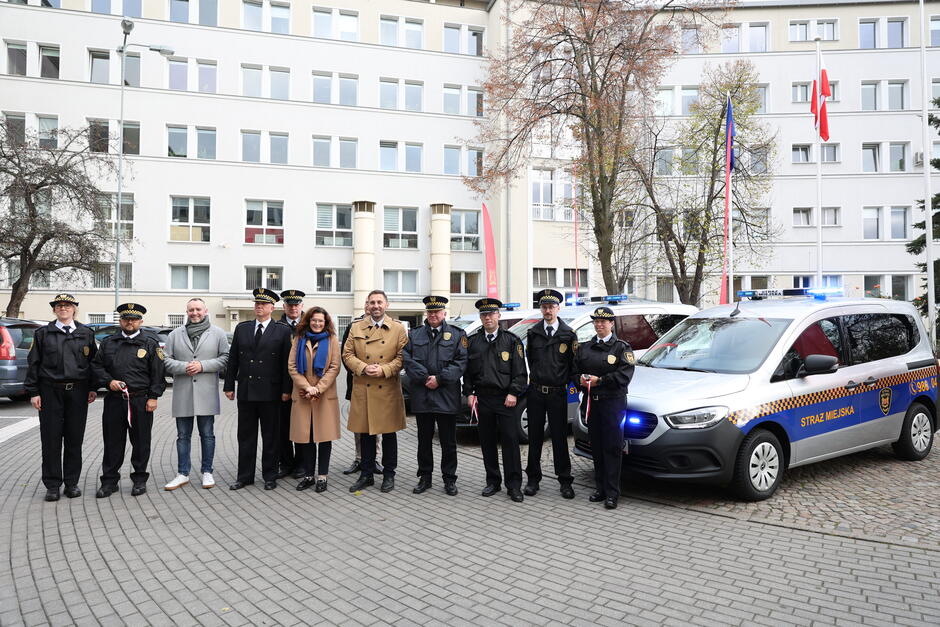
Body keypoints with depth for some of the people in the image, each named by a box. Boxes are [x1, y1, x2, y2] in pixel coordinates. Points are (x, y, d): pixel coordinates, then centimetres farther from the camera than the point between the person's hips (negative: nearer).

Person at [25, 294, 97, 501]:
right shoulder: (43, 333, 6)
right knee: (51, 439, 1)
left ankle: (71, 482, 16)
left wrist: (92, 388, 4)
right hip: (50, 391, -1)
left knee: (75, 438, 5)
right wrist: (33, 392, -1)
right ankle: (52, 485, 10)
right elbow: (33, 364, 5)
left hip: (77, 391, 1)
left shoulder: (86, 333, 9)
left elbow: (93, 361, 11)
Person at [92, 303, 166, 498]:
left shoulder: (150, 343, 2)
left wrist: (153, 397, -6)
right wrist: (108, 381, -5)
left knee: (141, 441, 5)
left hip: (141, 401, -2)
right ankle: (109, 481, 17)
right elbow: (96, 365, 13)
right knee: (112, 441, 6)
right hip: (114, 400, 2)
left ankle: (140, 480, 17)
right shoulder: (108, 342, 11)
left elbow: (158, 373, 0)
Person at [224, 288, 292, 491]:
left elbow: (287, 362, -3)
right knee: (246, 436, 9)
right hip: (245, 390, 3)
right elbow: (233, 359, 10)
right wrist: (229, 386, 6)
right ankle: (244, 476, 18)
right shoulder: (242, 328, 9)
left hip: (270, 391, -3)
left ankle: (270, 476, 16)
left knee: (270, 436, 6)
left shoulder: (283, 331, -1)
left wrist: (286, 389, -7)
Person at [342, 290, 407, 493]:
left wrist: (384, 370, -14)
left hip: (389, 390, -2)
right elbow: (347, 354, 6)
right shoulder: (356, 328, 9)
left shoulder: (398, 328, 3)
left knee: (389, 433, 5)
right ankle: (366, 474, 20)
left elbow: (402, 357, -1)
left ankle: (389, 475, 17)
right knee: (365, 434, 9)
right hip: (362, 389, 2)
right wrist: (363, 368, -11)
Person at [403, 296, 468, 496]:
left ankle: (449, 479, 16)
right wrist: (425, 378, -11)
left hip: (447, 396, -2)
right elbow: (407, 360, 0)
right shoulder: (414, 334, 10)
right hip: (421, 396, 2)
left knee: (448, 441, 5)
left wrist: (439, 379, -12)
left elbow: (461, 362, -5)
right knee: (424, 440, 10)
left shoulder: (457, 334, 4)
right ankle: (425, 477, 22)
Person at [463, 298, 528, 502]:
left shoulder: (512, 340, 2)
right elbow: (467, 370, 12)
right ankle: (493, 482, 19)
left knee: (510, 440, -3)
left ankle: (514, 485, 4)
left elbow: (520, 371, 0)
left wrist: (513, 393, -9)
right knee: (487, 441, 8)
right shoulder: (472, 341, 10)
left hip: (506, 399, -3)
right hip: (482, 399, 3)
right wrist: (469, 393, 3)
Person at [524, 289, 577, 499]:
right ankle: (533, 479, 17)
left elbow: (574, 363, 3)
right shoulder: (533, 333, 6)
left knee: (560, 438, 3)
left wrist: (566, 380, 0)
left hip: (558, 393, -2)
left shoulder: (568, 334, -1)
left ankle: (565, 481, 12)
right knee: (534, 437, 8)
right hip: (535, 393, 2)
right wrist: (536, 378, 12)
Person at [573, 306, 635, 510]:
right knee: (596, 447, 9)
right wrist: (582, 379, -8)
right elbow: (575, 370, 15)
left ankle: (612, 493, 0)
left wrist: (599, 380, -14)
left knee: (612, 448, -4)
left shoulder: (622, 348, 1)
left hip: (613, 402, -4)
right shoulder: (584, 348, 15)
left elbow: (624, 375, -10)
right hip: (591, 402, 5)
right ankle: (600, 488, 18)